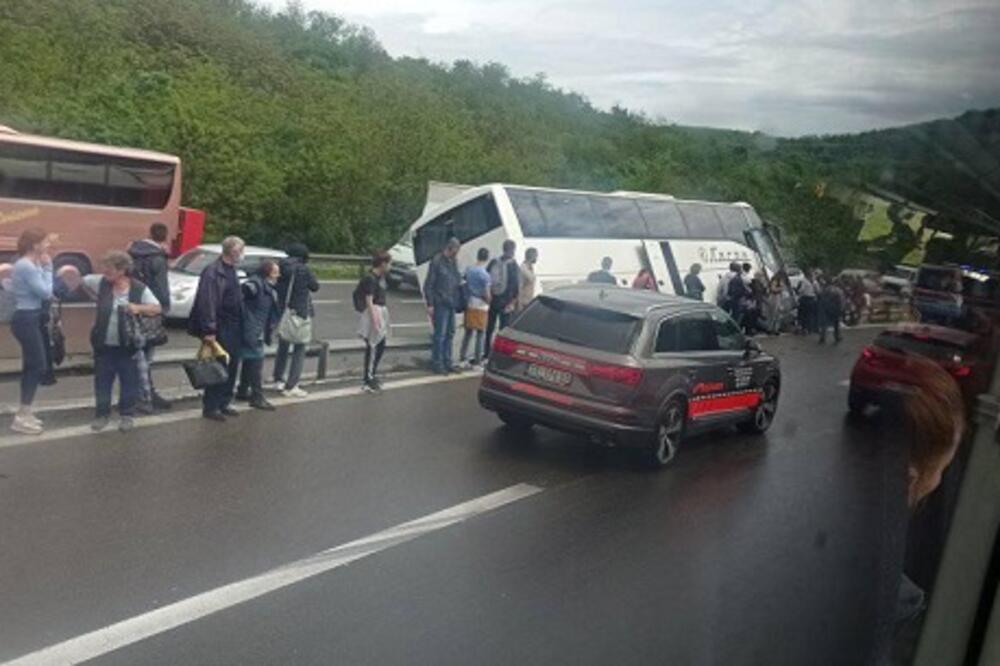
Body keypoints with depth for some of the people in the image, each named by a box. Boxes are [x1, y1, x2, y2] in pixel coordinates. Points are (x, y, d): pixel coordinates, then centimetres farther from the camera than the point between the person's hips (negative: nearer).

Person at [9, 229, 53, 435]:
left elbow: (42, 291, 9)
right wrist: (47, 268, -11)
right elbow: (46, 292, -19)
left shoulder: (30, 265, 12)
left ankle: (24, 413, 23)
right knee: (37, 366, -6)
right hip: (27, 320, -10)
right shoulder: (26, 266, -19)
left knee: (31, 366, 15)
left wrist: (44, 268, 3)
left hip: (30, 319, 10)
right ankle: (21, 417, -1)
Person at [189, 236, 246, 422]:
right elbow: (207, 302, -20)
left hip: (234, 329, 9)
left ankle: (223, 404, 25)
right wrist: (209, 330, -22)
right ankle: (210, 407, 8)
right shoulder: (213, 272, -16)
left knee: (232, 367, 13)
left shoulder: (231, 270, 12)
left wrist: (240, 326, 14)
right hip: (221, 329, -9)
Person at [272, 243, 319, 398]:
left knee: (283, 348, 20)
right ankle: (291, 386, 1)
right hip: (300, 314, -5)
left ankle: (279, 380, 31)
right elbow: (315, 286, 0)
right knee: (299, 350, 4)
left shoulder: (282, 269, 0)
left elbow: (277, 289, 2)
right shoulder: (304, 270, -13)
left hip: (283, 313, 5)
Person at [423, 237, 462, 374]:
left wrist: (459, 298, 10)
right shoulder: (437, 261, -12)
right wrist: (430, 304, -14)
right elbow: (428, 284, -12)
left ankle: (447, 362, 21)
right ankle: (437, 363, 5)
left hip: (452, 304, 8)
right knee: (440, 334, -4)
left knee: (450, 334, 12)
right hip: (441, 304, -8)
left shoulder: (454, 261, 11)